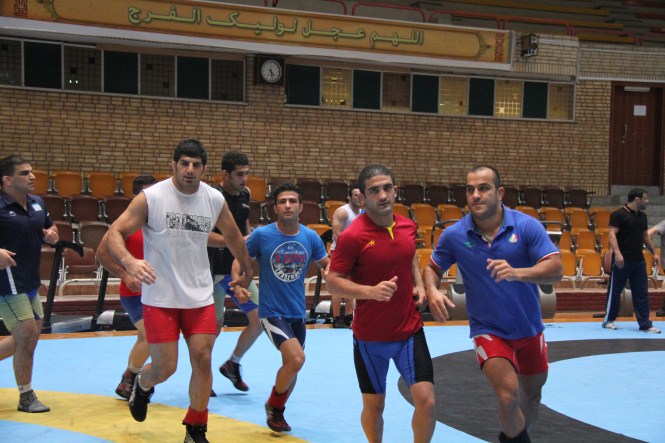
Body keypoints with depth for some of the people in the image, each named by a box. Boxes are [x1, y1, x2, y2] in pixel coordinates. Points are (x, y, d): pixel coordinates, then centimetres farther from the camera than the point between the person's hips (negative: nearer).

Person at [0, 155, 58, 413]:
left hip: (30, 283, 8)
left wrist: (52, 235, 0)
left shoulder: (38, 204, 6)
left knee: (27, 338, 17)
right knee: (27, 335, -6)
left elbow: (49, 228, 22)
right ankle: (26, 398, 10)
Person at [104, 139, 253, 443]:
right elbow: (114, 234, -14)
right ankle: (142, 386, 37)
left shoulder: (215, 199, 0)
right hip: (160, 297, -3)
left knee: (202, 360, -2)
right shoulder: (151, 198, -12)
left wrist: (246, 273, 26)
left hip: (200, 296, 3)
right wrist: (130, 262, -34)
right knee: (165, 367, -1)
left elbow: (233, 237, 17)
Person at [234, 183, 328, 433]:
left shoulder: (310, 237, -2)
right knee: (296, 359, -22)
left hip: (298, 312, 5)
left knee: (292, 365, 15)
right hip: (272, 311, -5)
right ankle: (273, 406, 5)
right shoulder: (262, 235, -11)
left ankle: (277, 412, 41)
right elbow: (240, 259, 1)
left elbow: (326, 265, 9)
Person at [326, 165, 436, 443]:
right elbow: (332, 282, -14)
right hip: (370, 336, -3)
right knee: (373, 406, 11)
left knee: (426, 400, -5)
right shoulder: (352, 236, -17)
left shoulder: (408, 226, 1)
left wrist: (419, 284, 4)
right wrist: (371, 291, -28)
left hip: (410, 330, 3)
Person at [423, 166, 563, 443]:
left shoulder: (527, 226, -13)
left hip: (530, 329, 2)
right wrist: (432, 291, -17)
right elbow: (432, 268, 6)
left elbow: (555, 270, -20)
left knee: (531, 395, 20)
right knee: (509, 397, -21)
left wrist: (516, 272, -37)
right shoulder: (454, 235, -9)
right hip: (489, 331, -2)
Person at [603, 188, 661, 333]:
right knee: (615, 291, 4)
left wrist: (654, 253, 19)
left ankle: (645, 324, 8)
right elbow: (612, 234, -17)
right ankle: (608, 320, 17)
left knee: (642, 293, 5)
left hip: (638, 260, 7)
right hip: (622, 260, -7)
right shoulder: (619, 214, -10)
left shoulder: (642, 216, 13)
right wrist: (617, 253, -28)